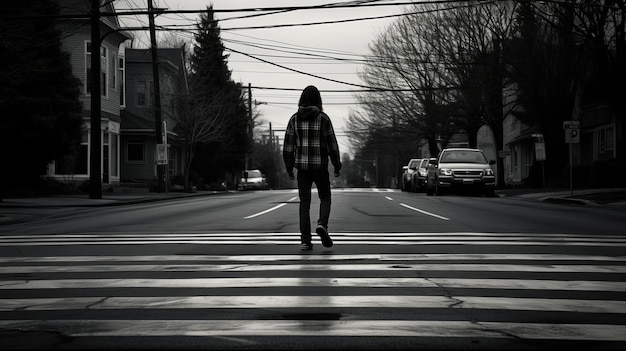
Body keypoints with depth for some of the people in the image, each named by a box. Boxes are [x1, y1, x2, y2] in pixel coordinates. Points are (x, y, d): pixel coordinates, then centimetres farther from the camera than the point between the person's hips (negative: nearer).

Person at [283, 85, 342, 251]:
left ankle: (305, 240, 0)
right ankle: (322, 224, -14)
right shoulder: (323, 118, -7)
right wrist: (337, 165, 2)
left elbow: (288, 145, 1)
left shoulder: (294, 119, 1)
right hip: (320, 166, -2)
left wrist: (289, 167, 9)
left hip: (302, 166, 2)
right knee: (325, 198, 14)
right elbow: (332, 144, -7)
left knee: (304, 202, 7)